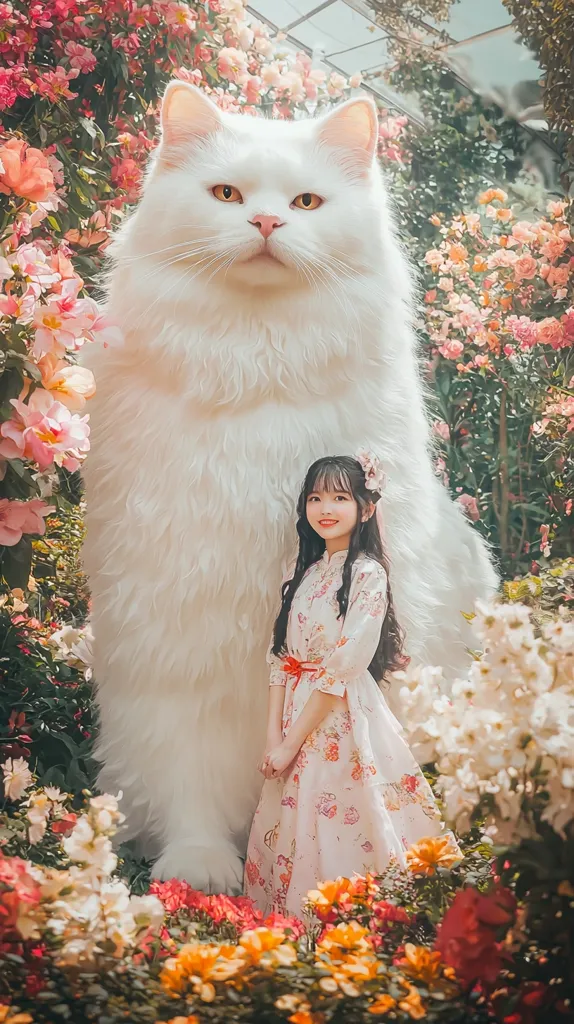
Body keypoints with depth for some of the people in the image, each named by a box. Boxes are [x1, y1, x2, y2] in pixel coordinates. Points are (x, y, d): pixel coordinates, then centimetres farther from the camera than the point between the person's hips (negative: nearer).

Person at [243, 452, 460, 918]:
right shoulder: (303, 571, 9)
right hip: (297, 712, 6)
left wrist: (292, 741, -14)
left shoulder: (368, 574, -12)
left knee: (344, 839, -1)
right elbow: (281, 656, 6)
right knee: (292, 835, 10)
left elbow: (344, 668, -16)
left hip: (345, 719, -6)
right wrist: (274, 734, -4)